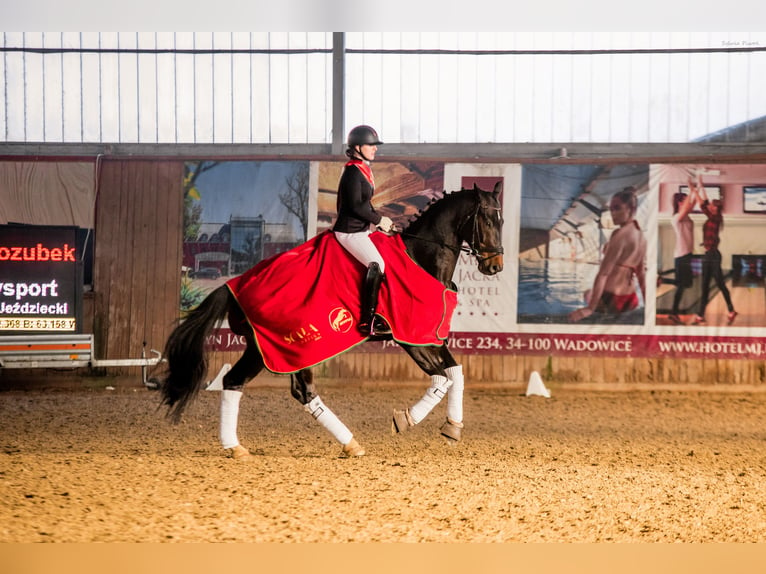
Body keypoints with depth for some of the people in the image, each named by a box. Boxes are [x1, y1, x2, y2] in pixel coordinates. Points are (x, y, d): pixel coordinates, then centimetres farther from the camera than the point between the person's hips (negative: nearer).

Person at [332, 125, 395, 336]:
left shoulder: (363, 170, 15)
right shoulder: (353, 172, -15)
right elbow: (356, 206, -21)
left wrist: (380, 219, 9)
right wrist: (379, 220, -12)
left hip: (361, 230, 10)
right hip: (349, 231, -10)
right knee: (377, 265, -20)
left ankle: (372, 315, 12)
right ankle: (367, 321, -19)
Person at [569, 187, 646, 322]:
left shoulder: (620, 234, -17)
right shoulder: (641, 236, 7)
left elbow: (604, 272, -22)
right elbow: (641, 273, 15)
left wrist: (590, 308, -25)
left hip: (609, 298, -8)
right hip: (631, 300, 8)